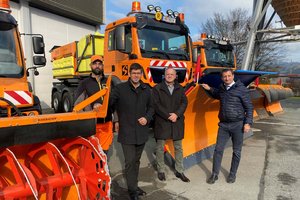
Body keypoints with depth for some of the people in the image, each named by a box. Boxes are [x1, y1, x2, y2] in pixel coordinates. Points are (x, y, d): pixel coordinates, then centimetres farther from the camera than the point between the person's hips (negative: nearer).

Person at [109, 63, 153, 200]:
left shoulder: (147, 90, 7)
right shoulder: (120, 88, -5)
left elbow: (150, 107, 14)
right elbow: (109, 104, -1)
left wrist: (147, 118, -1)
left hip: (142, 132, 4)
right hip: (126, 132, -4)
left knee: (136, 160, 16)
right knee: (130, 161, -5)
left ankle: (134, 186, 32)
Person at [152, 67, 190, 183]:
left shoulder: (180, 88, 9)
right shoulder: (157, 88, -1)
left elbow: (184, 102, 2)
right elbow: (156, 105, -9)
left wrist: (176, 114, -14)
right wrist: (168, 116, -15)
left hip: (177, 122, 3)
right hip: (162, 122, -3)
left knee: (178, 147, 11)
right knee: (160, 147, 6)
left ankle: (179, 171, 25)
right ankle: (161, 171, 22)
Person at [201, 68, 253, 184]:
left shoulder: (241, 89, -8)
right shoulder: (221, 88, 7)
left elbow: (249, 107, -6)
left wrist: (248, 123, -11)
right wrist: (209, 89, 18)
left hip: (238, 125, -4)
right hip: (223, 124, 4)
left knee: (236, 151, 10)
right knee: (218, 149, 5)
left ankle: (232, 174, 28)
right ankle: (215, 174, 18)